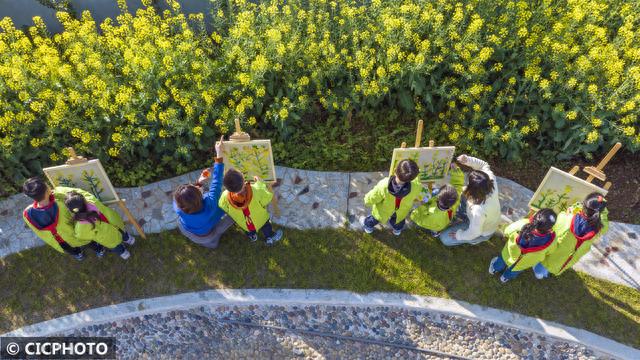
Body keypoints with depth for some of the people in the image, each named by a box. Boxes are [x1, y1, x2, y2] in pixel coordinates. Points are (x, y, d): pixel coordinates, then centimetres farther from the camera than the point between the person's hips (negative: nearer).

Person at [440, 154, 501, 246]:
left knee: (444, 238, 1)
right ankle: (465, 217, 30)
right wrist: (468, 160, -32)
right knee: (464, 193, 12)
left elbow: (474, 233, -31)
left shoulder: (478, 211, -48)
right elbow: (484, 165, -14)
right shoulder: (491, 180, -33)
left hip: (482, 232, -6)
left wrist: (459, 235, -13)